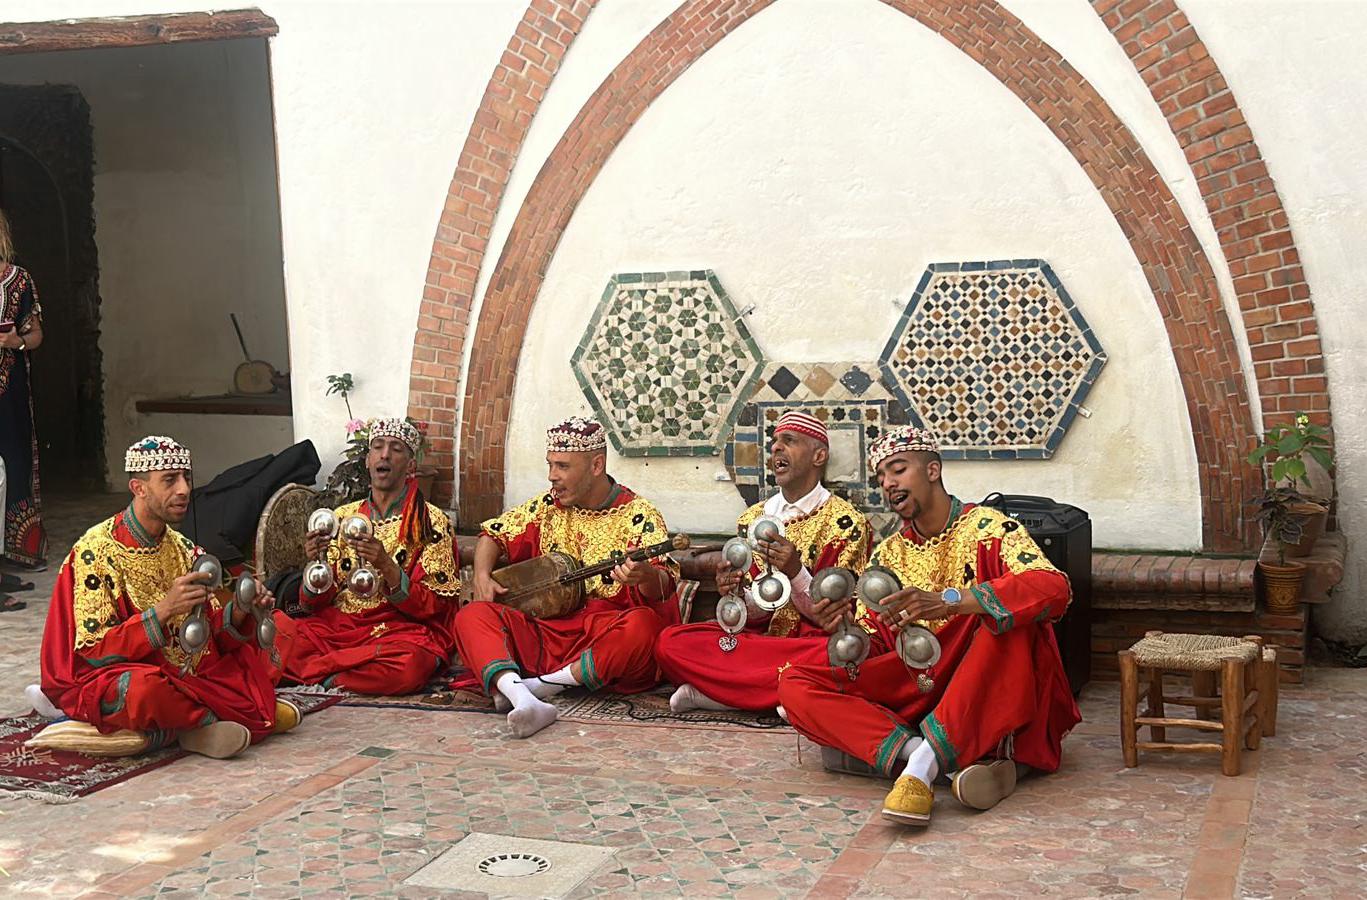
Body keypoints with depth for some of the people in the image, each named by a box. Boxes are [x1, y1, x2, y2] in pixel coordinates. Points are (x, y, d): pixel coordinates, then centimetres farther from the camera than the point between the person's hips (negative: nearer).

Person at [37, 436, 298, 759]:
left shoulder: (181, 546, 8)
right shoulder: (96, 550, -14)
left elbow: (210, 631, 6)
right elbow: (95, 651, -19)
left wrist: (239, 611, -16)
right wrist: (164, 609, -30)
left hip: (180, 676, 7)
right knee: (145, 687, -38)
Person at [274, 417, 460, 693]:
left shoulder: (431, 522, 3)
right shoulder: (343, 516, 14)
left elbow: (432, 607, -4)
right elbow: (315, 602, 11)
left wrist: (386, 565, -19)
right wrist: (317, 564, -11)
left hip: (398, 630, -1)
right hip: (336, 626, 2)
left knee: (410, 666, -38)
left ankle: (312, 672, -19)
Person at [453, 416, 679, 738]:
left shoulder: (637, 515, -3)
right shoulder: (548, 506, 13)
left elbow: (663, 586, -17)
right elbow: (494, 533, 24)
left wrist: (646, 576, -42)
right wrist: (482, 575, 3)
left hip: (605, 640, -4)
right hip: (547, 632, 4)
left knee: (644, 625, -36)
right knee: (472, 616, -19)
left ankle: (543, 684, -25)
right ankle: (524, 701, -46)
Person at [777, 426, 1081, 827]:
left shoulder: (986, 528, -3)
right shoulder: (888, 554, 14)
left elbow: (1055, 588, -23)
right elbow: (867, 646, 9)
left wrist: (946, 602, -35)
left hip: (987, 697, -5)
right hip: (917, 689, 5)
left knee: (1006, 610, -32)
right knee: (794, 684, -13)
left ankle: (924, 763, -35)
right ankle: (957, 763, -29)